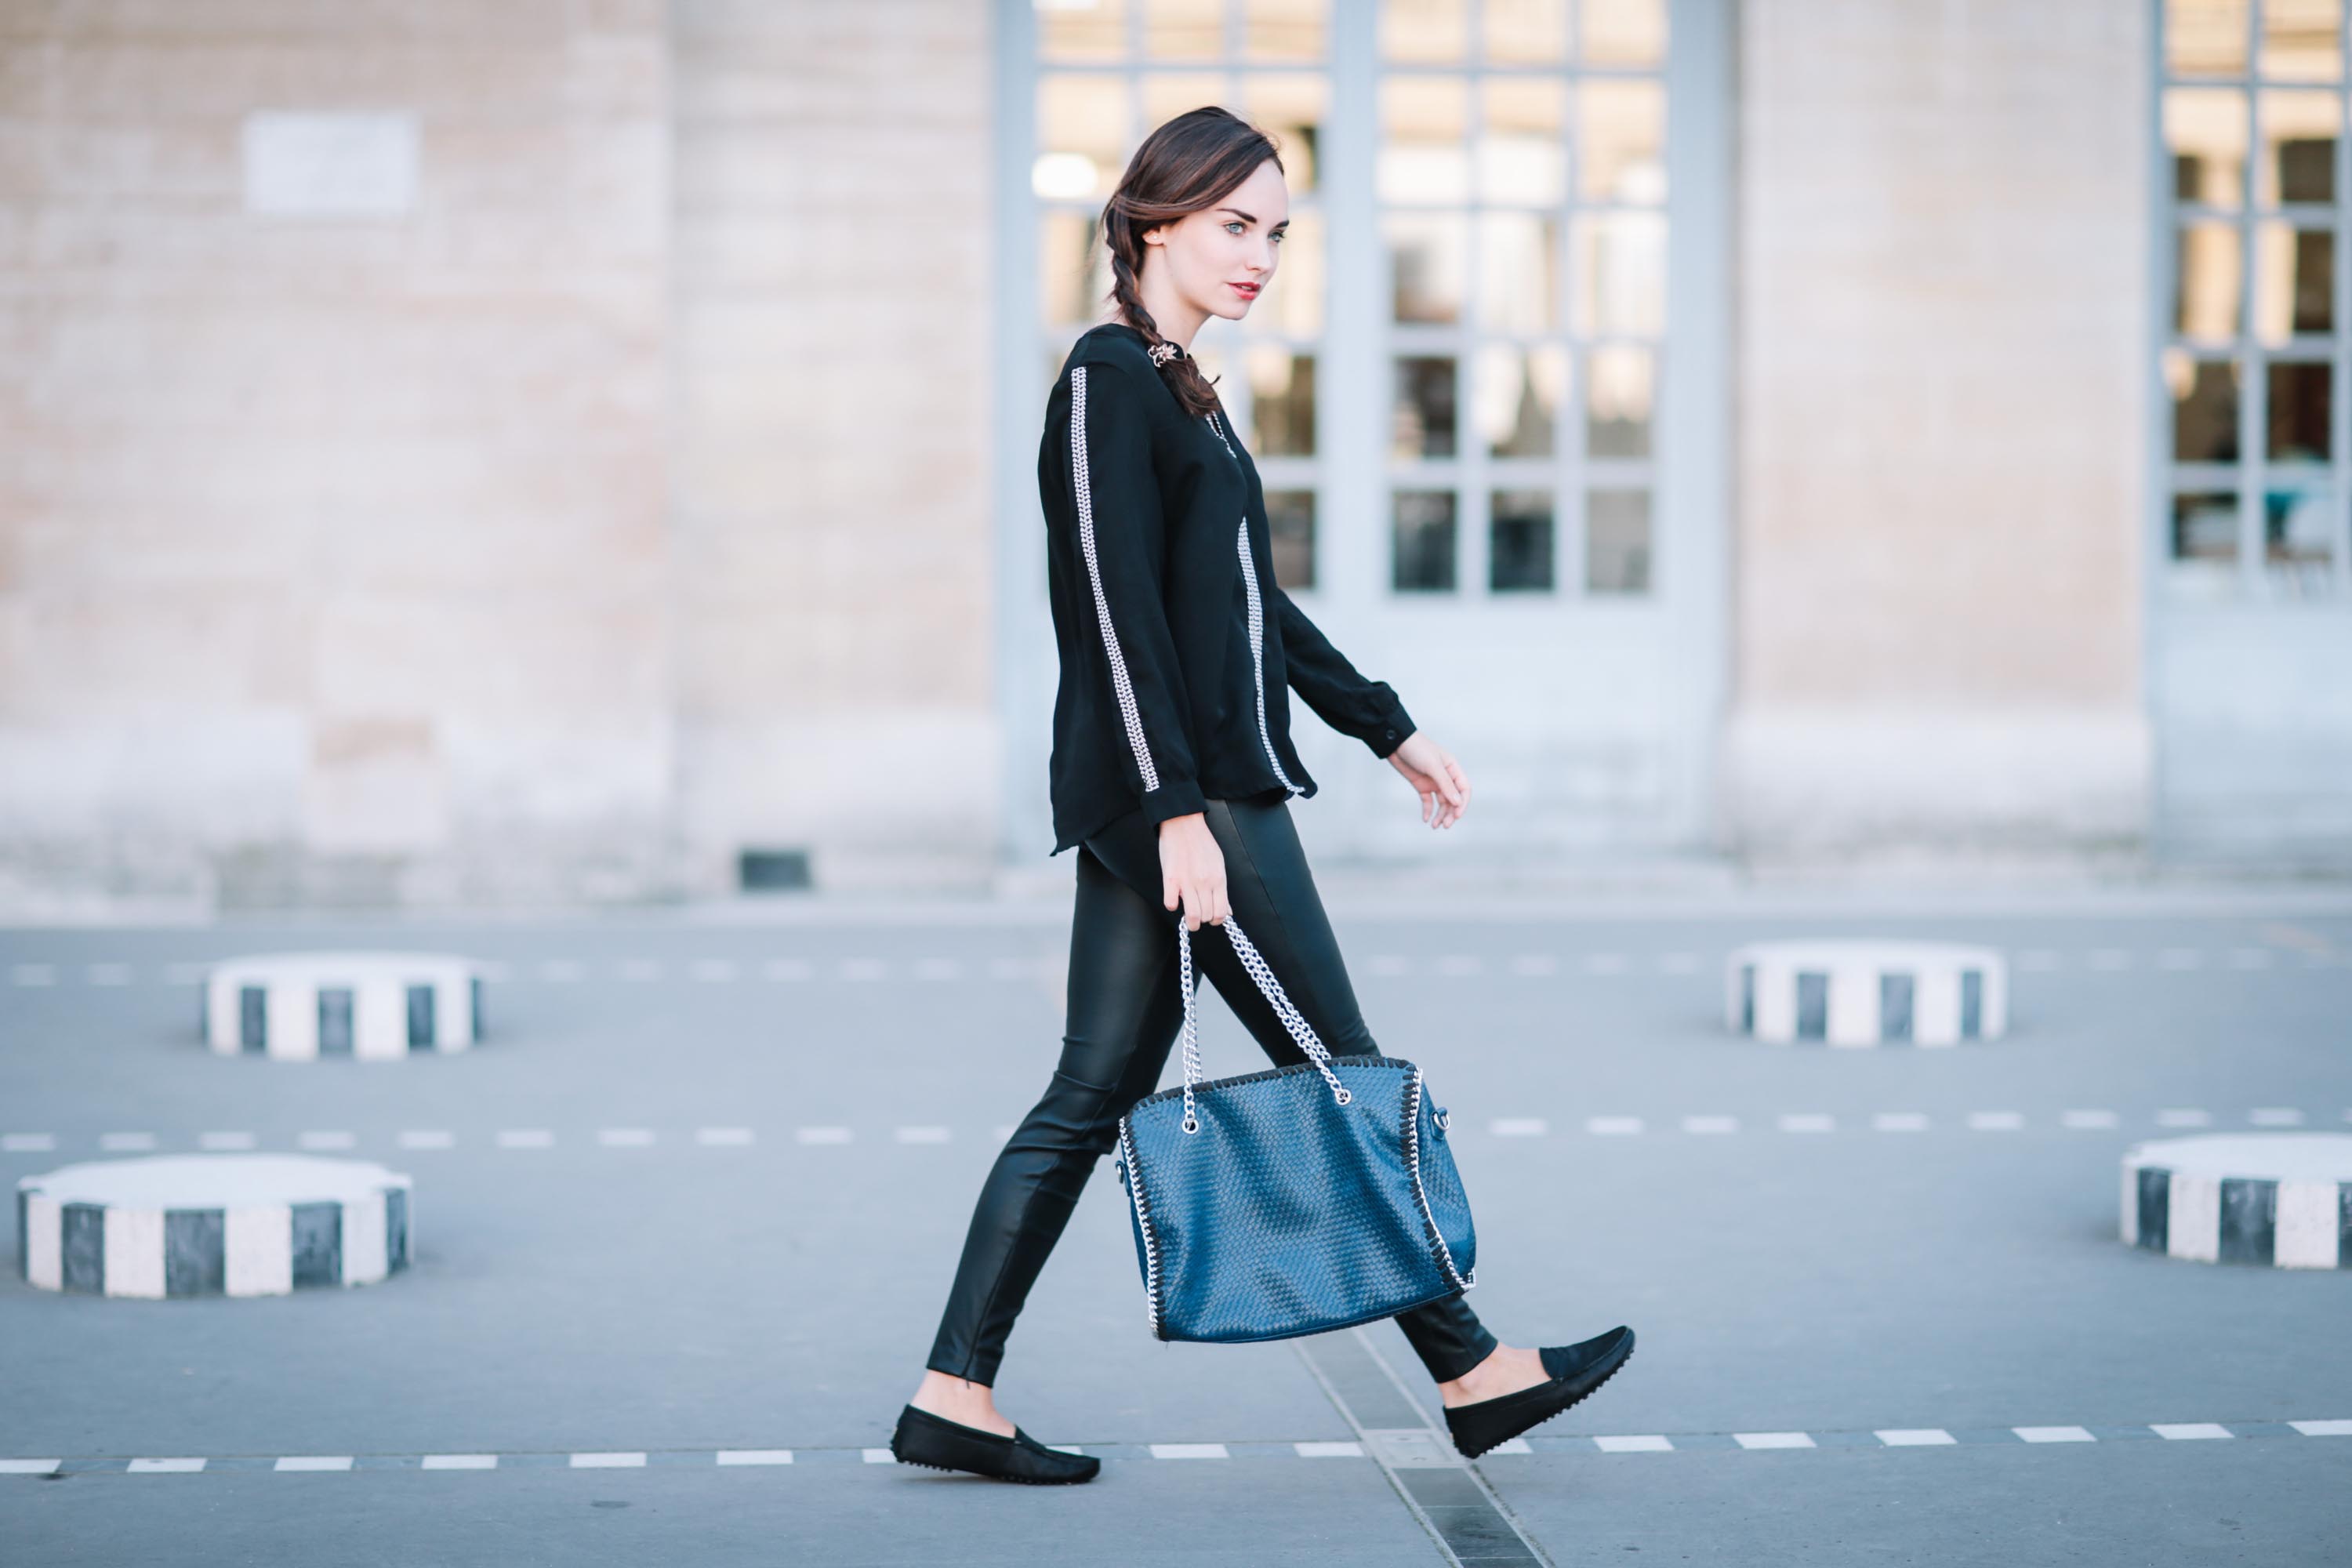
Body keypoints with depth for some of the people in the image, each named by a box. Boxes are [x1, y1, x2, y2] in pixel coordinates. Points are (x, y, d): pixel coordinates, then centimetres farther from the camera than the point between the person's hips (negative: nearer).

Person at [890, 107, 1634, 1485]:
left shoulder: (1177, 387, 18)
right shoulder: (1106, 380, -11)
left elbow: (1251, 605, 24)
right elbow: (1118, 612, -18)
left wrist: (1387, 727, 26)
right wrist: (1179, 811, -22)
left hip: (1206, 785, 9)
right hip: (1178, 789, -9)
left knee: (1099, 1090, 8)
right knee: (1342, 1068, -1)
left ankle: (955, 1397, 8)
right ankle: (1471, 1372, 8)